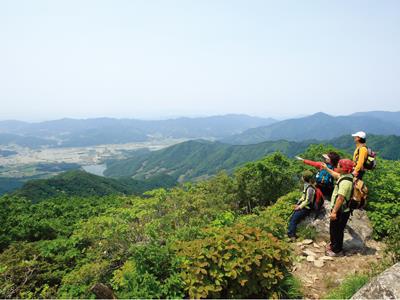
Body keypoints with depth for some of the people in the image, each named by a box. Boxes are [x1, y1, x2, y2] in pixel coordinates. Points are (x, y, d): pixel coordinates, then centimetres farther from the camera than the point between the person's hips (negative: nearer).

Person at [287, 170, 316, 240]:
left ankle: (291, 235, -9)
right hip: (302, 206, 9)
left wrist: (300, 207, -12)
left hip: (306, 208, -9)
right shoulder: (306, 185, 10)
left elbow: (307, 200, -20)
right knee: (291, 218, 2)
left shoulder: (310, 188, -20)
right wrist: (298, 204, 8)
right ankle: (290, 233, 4)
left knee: (294, 219, -13)